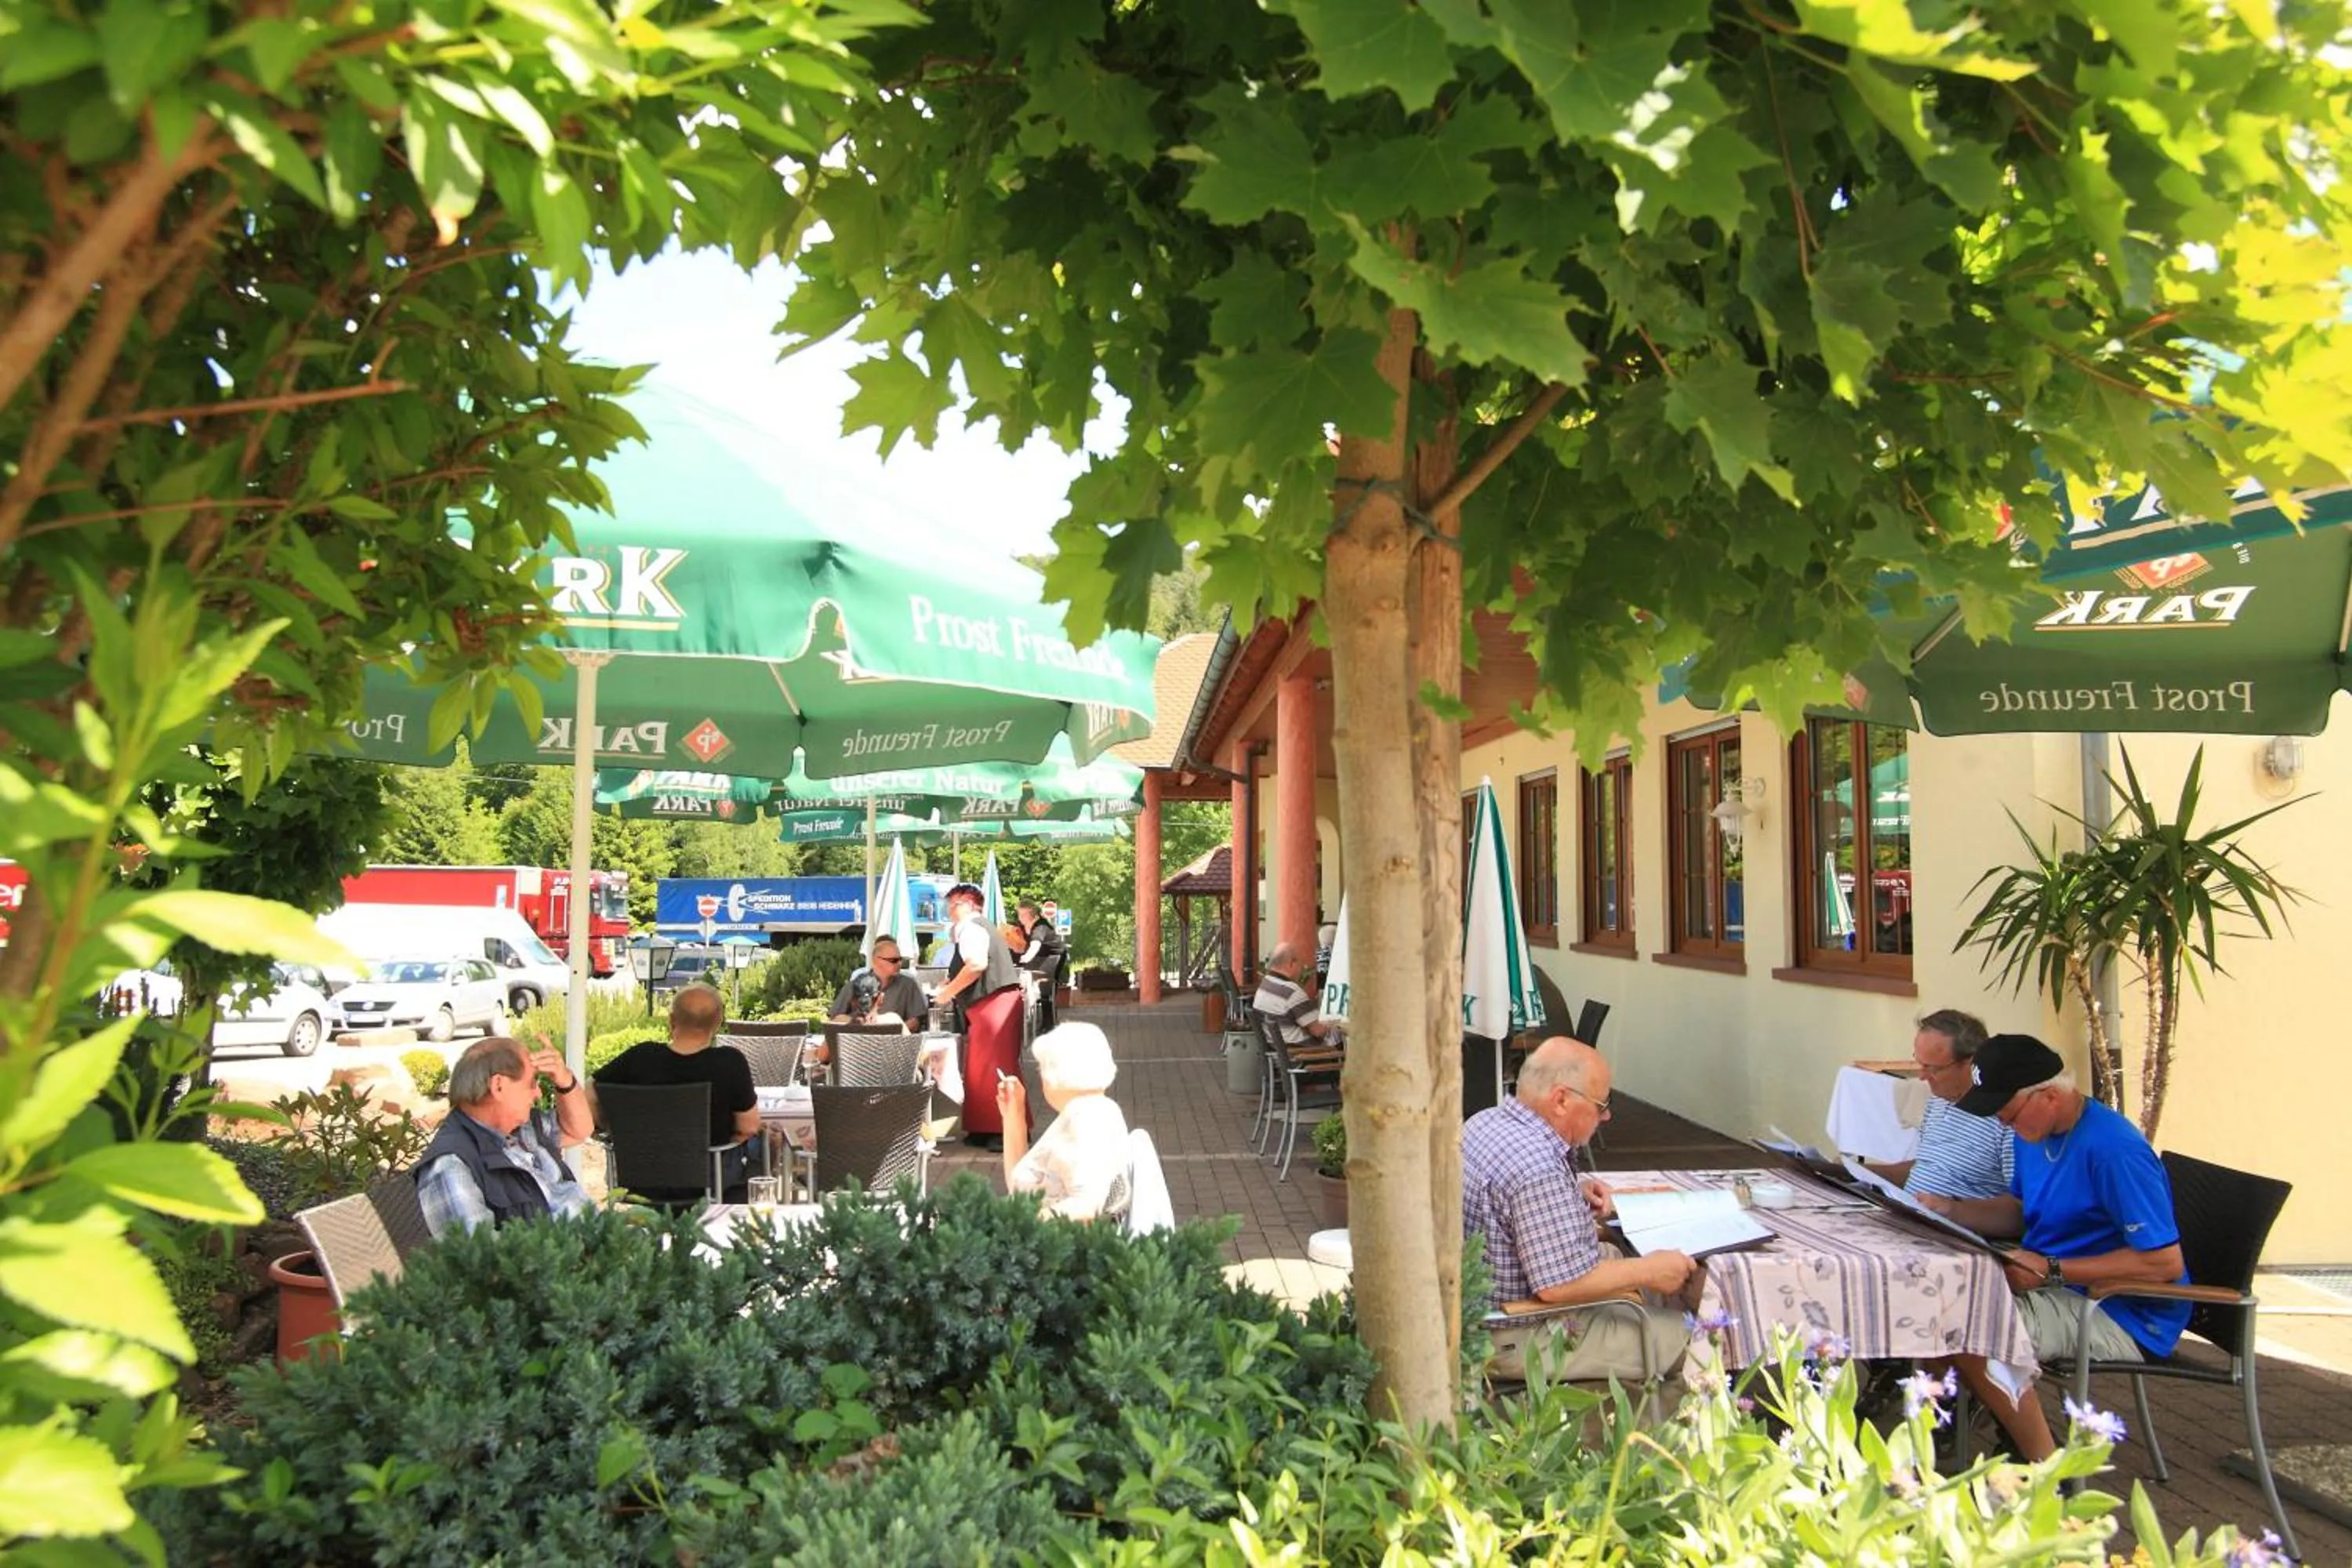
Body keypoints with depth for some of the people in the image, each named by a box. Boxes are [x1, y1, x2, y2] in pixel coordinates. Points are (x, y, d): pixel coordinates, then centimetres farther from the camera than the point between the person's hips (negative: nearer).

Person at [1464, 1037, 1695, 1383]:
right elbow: (1558, 1286, -29)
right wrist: (1647, 1271, -17)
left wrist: (1574, 1193, 7)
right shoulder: (1538, 1169, -29)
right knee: (1682, 1337, -8)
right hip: (1518, 1337, -10)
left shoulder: (1487, 1121, 0)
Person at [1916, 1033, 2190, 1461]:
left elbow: (2165, 1263, -25)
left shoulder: (2112, 1149, -24)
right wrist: (1950, 1209, 2)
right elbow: (2019, 1212, 21)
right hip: (2058, 1290, 10)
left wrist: (2052, 1271, -24)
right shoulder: (2037, 1135, 6)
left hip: (2122, 1315, -10)